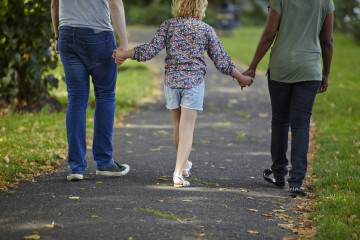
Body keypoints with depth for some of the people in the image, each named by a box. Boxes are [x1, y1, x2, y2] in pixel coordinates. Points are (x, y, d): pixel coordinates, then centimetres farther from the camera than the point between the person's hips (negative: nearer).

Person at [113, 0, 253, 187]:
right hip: (194, 82, -2)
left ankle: (184, 164, 37)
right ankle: (178, 173, -13)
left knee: (178, 125, 19)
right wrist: (241, 78, 14)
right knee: (187, 129, -2)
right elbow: (221, 61, 2)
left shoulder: (168, 26, 1)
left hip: (172, 81, 2)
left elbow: (151, 50, -7)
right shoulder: (206, 30, 1)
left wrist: (123, 54, 2)